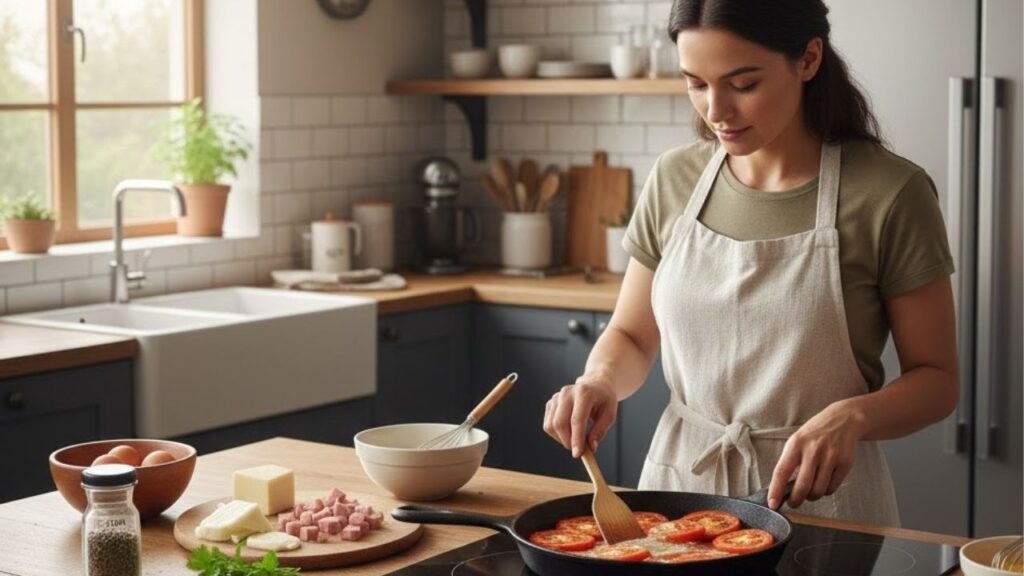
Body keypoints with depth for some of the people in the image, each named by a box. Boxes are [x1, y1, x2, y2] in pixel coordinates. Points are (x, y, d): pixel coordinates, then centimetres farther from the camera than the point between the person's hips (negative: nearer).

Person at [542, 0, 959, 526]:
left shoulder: (889, 194, -14)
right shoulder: (674, 181, -2)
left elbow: (936, 379, -8)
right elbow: (630, 336, 9)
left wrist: (852, 416, -27)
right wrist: (600, 381, -13)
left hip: (817, 492, -3)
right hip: (679, 480, 4)